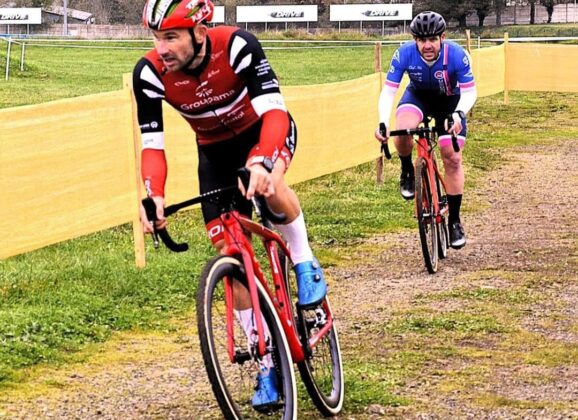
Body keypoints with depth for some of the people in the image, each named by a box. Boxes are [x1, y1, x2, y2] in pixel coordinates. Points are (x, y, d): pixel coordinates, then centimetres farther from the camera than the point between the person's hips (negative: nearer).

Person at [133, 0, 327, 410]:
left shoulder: (237, 46, -34)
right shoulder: (150, 73, -26)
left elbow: (274, 109, -40)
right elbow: (152, 143, -23)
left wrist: (261, 163, -57)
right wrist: (154, 196, -41)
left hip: (264, 130, -3)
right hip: (215, 149, 3)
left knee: (269, 184, -39)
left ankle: (306, 265, -10)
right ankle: (268, 363, 9)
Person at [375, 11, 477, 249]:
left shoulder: (457, 55, -31)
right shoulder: (404, 55, -30)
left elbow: (469, 92, -24)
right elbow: (388, 91, -25)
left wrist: (457, 114, -45)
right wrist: (382, 124, -41)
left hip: (449, 101, 0)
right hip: (418, 97, 0)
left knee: (452, 158, -8)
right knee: (402, 131, -33)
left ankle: (454, 221, 4)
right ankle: (407, 171, -1)